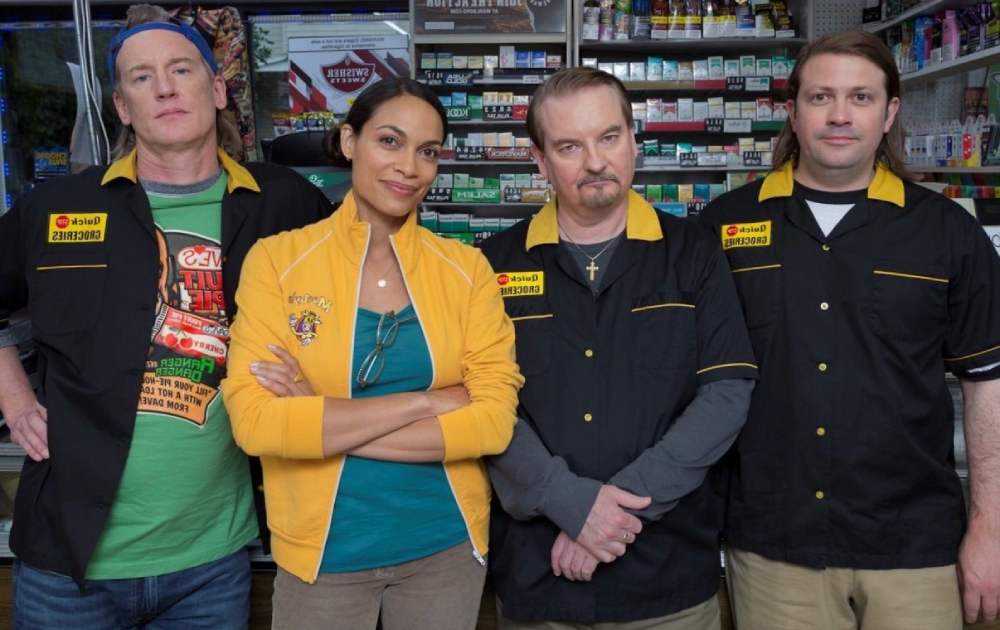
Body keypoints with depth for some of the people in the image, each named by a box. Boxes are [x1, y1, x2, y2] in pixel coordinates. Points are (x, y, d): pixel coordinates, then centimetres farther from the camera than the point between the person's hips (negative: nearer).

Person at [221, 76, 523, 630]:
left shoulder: (466, 268, -4)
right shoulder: (277, 259, -8)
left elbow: (495, 421, -13)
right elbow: (254, 423, -18)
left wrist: (321, 422, -18)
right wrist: (427, 401, -20)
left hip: (446, 544, 2)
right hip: (320, 552, -1)